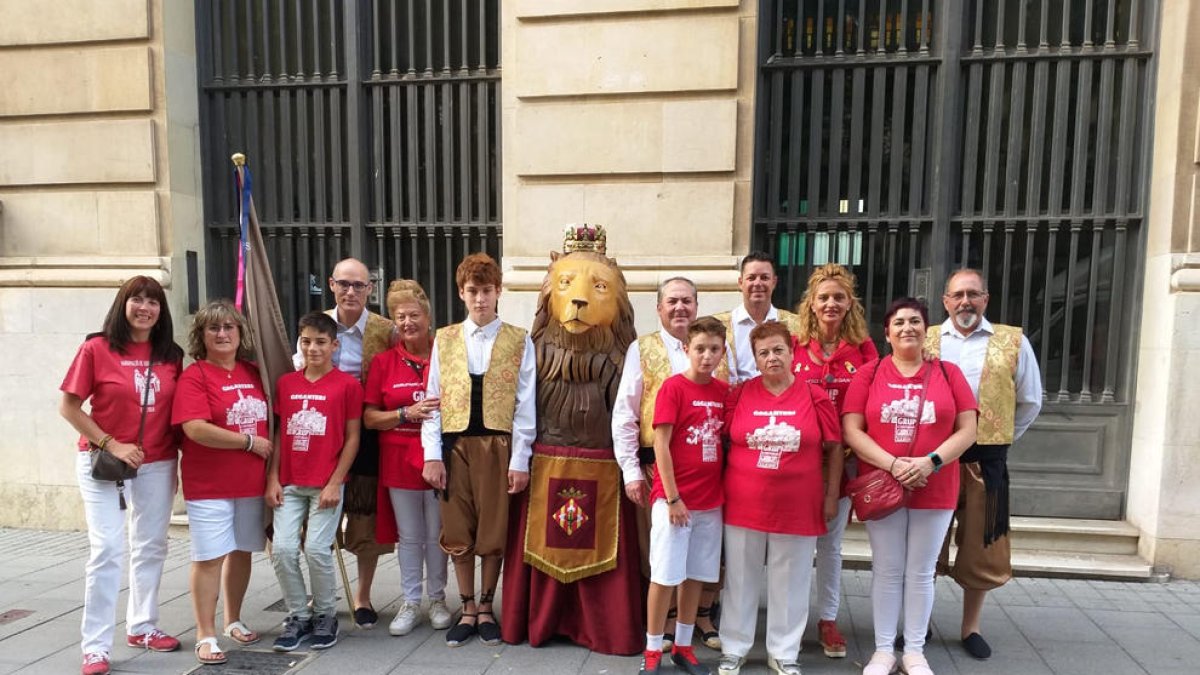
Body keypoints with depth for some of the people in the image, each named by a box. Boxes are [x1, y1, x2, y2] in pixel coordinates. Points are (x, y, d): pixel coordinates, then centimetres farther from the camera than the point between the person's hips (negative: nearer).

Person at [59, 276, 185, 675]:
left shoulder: (172, 355, 2)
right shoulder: (97, 348, -8)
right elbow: (68, 407, -7)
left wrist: (181, 452, -1)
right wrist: (111, 445, -14)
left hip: (158, 464, 4)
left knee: (151, 548, 13)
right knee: (107, 550, -5)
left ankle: (142, 626, 29)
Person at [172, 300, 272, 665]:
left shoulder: (253, 373, 8)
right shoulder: (194, 375, -9)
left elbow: (268, 420, 19)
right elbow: (196, 429, -21)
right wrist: (249, 441, -15)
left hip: (252, 482, 5)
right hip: (209, 485, -5)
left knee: (242, 552, 15)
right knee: (210, 557, -1)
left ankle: (233, 620, 32)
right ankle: (206, 635, 12)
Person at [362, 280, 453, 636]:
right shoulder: (383, 362, 3)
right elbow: (369, 418, 1)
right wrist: (406, 413, -14)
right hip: (399, 459, 1)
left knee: (437, 535, 10)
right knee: (409, 536, 11)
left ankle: (437, 599, 27)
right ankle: (410, 602, 26)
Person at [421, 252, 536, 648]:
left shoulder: (519, 341, 1)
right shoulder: (444, 339, 8)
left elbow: (525, 406, -2)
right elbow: (433, 401, 6)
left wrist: (520, 460, -6)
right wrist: (432, 454, -2)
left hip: (498, 446, -2)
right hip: (455, 445, 2)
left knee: (494, 533, 7)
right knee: (457, 533, 8)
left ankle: (486, 609, 26)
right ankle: (467, 610, 26)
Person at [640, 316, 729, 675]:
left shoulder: (724, 391, 5)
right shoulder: (673, 387, -10)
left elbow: (727, 441, 11)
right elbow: (660, 445, -12)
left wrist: (724, 492, 5)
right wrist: (672, 498, -13)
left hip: (710, 499, 5)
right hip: (674, 498, -5)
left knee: (695, 575, 13)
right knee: (665, 575, 2)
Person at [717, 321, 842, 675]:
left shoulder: (814, 395, -3)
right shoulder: (740, 394, -1)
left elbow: (834, 449, 2)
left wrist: (832, 496, 1)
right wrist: (722, 488, 3)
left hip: (797, 507, 0)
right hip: (744, 504, 1)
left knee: (790, 582, 12)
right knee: (741, 578, 12)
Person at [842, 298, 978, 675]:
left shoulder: (948, 373, 3)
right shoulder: (868, 374, -1)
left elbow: (967, 430, -1)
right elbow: (851, 431, -7)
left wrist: (930, 461, -16)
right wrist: (893, 464, -18)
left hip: (935, 490, 1)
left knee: (921, 572, 10)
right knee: (887, 571, 8)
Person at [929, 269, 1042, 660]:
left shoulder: (1013, 343, 1)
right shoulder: (924, 342, 2)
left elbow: (1030, 402, 9)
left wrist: (998, 440, 8)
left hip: (985, 460, 0)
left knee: (979, 547, 10)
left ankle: (971, 628, 28)